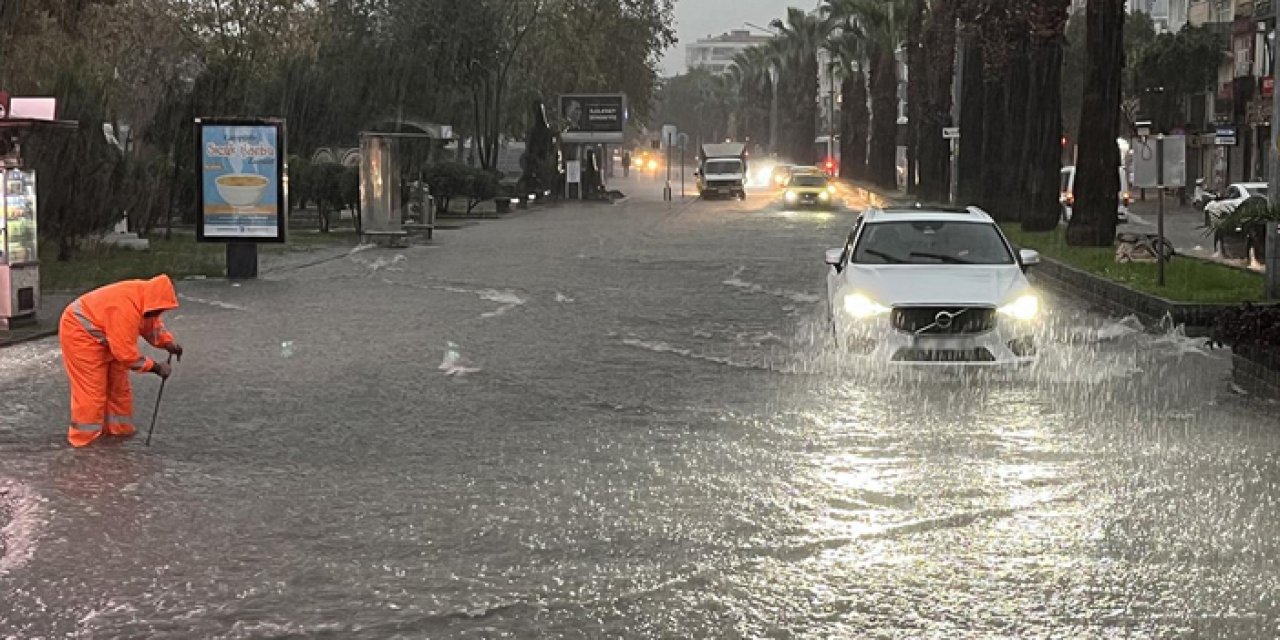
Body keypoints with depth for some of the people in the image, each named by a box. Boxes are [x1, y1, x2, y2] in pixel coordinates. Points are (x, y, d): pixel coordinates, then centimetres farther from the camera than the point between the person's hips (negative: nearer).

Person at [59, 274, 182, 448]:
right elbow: (125, 352, -32)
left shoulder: (144, 295, -9)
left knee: (118, 383, 12)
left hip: (103, 336, 10)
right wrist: (155, 367, -25)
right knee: (91, 388, -9)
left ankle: (118, 428, 22)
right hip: (80, 332, -10)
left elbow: (152, 324, 9)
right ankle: (85, 437, -1)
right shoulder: (125, 309, -36)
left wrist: (169, 343, -8)